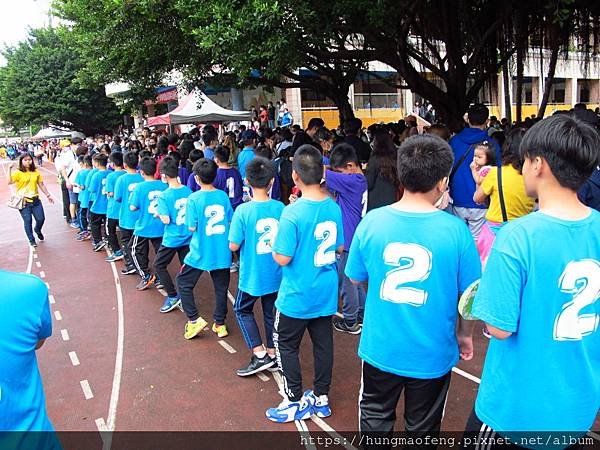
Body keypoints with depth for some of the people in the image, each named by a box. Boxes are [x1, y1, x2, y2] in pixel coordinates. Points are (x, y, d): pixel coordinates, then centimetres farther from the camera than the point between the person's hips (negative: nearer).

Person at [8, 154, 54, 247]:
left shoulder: (36, 172, 7)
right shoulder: (18, 173, -5)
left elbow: (41, 184, 13)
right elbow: (9, 182, -20)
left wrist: (48, 195, 14)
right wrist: (9, 169, -24)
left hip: (35, 200, 3)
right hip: (24, 201, -3)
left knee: (41, 219, 4)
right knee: (27, 221, 1)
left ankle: (37, 230, 38)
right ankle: (31, 240, 16)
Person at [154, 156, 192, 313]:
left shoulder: (164, 196, -16)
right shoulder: (188, 191, -2)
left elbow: (166, 220, -19)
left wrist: (158, 213, -2)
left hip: (172, 239, -5)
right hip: (188, 237, 5)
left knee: (159, 265, 14)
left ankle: (173, 296, 10)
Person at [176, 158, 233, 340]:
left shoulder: (194, 199, -12)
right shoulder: (223, 196, -1)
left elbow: (192, 227, -11)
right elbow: (231, 222, 5)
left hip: (200, 253, -3)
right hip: (222, 252, 4)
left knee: (183, 283, 14)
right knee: (221, 288, 14)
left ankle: (194, 320, 8)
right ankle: (220, 324, 22)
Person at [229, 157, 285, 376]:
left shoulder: (243, 211, -19)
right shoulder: (280, 208, -8)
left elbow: (233, 246, -14)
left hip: (252, 275, -3)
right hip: (276, 274, 4)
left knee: (242, 310, 18)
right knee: (271, 313, 19)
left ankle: (260, 355, 11)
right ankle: (272, 354, 30)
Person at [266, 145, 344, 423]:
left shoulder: (292, 213, -22)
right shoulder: (334, 208, -3)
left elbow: (283, 258, -20)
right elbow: (339, 248, 7)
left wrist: (274, 246, 0)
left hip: (297, 296, -6)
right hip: (326, 293, 6)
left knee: (286, 346, 12)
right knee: (323, 344, 17)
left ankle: (297, 403, 22)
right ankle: (321, 398, 32)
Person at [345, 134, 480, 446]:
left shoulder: (372, 222, -14)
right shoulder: (456, 230, -19)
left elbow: (356, 278, 0)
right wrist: (465, 335, 10)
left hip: (380, 347, 1)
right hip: (433, 353, -1)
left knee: (375, 418, 26)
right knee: (423, 429, 23)